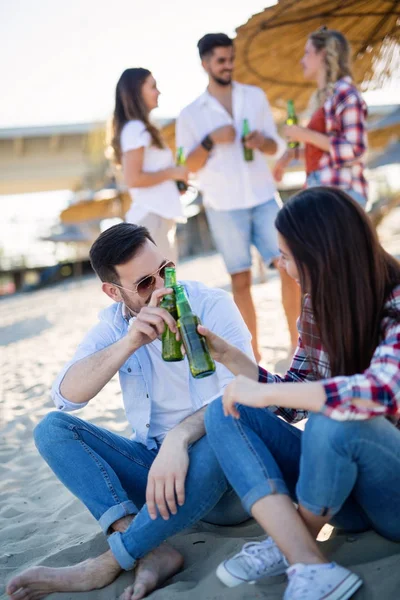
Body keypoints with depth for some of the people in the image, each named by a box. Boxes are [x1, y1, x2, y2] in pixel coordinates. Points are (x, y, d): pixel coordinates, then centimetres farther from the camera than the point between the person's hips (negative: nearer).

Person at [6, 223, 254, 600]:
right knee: (51, 428, -12)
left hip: (215, 467, -4)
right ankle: (151, 553, -28)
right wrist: (130, 342, -26)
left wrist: (179, 438, -38)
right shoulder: (114, 325, 2)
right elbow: (66, 397, -12)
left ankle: (114, 559, -24)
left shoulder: (213, 305, -9)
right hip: (154, 464, 4)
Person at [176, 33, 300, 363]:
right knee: (241, 280, 3)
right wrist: (211, 140, -15)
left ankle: (297, 342, 9)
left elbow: (275, 146, 11)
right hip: (224, 207, -1)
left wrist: (261, 142, -12)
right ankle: (254, 354, 12)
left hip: (264, 198, 2)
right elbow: (187, 166, 0)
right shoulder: (190, 114, 2)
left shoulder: (256, 96, 8)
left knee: (290, 266, -5)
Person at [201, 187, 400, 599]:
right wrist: (228, 356, -4)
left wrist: (261, 393, -31)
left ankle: (291, 543, -5)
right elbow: (293, 401, 9)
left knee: (332, 422, -36)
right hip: (343, 479, 7)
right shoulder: (317, 304, 0)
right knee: (222, 414, -10)